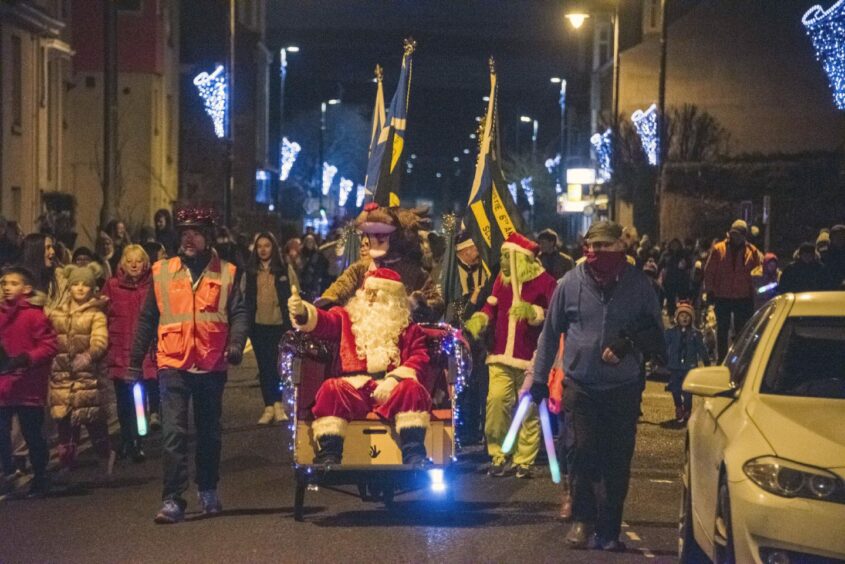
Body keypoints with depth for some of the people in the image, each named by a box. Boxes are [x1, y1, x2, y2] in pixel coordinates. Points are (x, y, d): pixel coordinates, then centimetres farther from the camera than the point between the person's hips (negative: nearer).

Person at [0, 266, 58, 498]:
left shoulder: (34, 315, -9)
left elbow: (49, 346, -12)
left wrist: (26, 359, -22)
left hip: (28, 387, -5)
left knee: (32, 433, 4)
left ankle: (40, 476, 20)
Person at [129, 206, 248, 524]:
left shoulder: (225, 273, 4)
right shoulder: (162, 272, 6)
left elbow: (239, 313, 0)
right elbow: (147, 318, 10)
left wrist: (236, 343, -19)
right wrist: (135, 362, 10)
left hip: (212, 366, 1)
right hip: (173, 363, -1)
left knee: (209, 432, 15)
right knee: (174, 432, -10)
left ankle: (208, 491, 32)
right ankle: (172, 500, -9)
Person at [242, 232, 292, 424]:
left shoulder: (283, 269, 1)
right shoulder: (250, 271, 7)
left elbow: (292, 297, 0)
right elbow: (244, 298, 11)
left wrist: (291, 325, -6)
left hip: (278, 324, -2)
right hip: (257, 325, 2)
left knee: (273, 364, -4)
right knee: (264, 366, 5)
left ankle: (277, 404, 6)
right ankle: (269, 406, 9)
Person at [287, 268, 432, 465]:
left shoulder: (406, 326, 18)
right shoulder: (348, 317, 20)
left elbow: (420, 355, 4)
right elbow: (323, 321, 2)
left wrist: (394, 378, -13)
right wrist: (302, 312, -22)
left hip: (390, 389, 0)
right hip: (354, 386, 0)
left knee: (411, 388, -31)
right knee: (331, 389, -31)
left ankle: (414, 456, -33)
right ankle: (328, 456, -33)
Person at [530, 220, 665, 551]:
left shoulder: (638, 285, -1)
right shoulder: (570, 283, -1)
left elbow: (655, 333, 7)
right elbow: (550, 333, 7)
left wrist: (630, 343, -13)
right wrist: (540, 378, 9)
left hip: (624, 388, 1)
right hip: (581, 385, -1)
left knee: (617, 461, 3)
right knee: (585, 453, -8)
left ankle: (608, 530, 13)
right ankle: (583, 519, 8)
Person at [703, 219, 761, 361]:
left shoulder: (752, 251, 2)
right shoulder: (718, 249, 0)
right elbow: (709, 271, 2)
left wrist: (753, 294, 1)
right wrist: (710, 291, -3)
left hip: (743, 298, 0)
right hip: (722, 297, 0)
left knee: (741, 330, 5)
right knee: (722, 329, 8)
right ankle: (722, 358, 17)